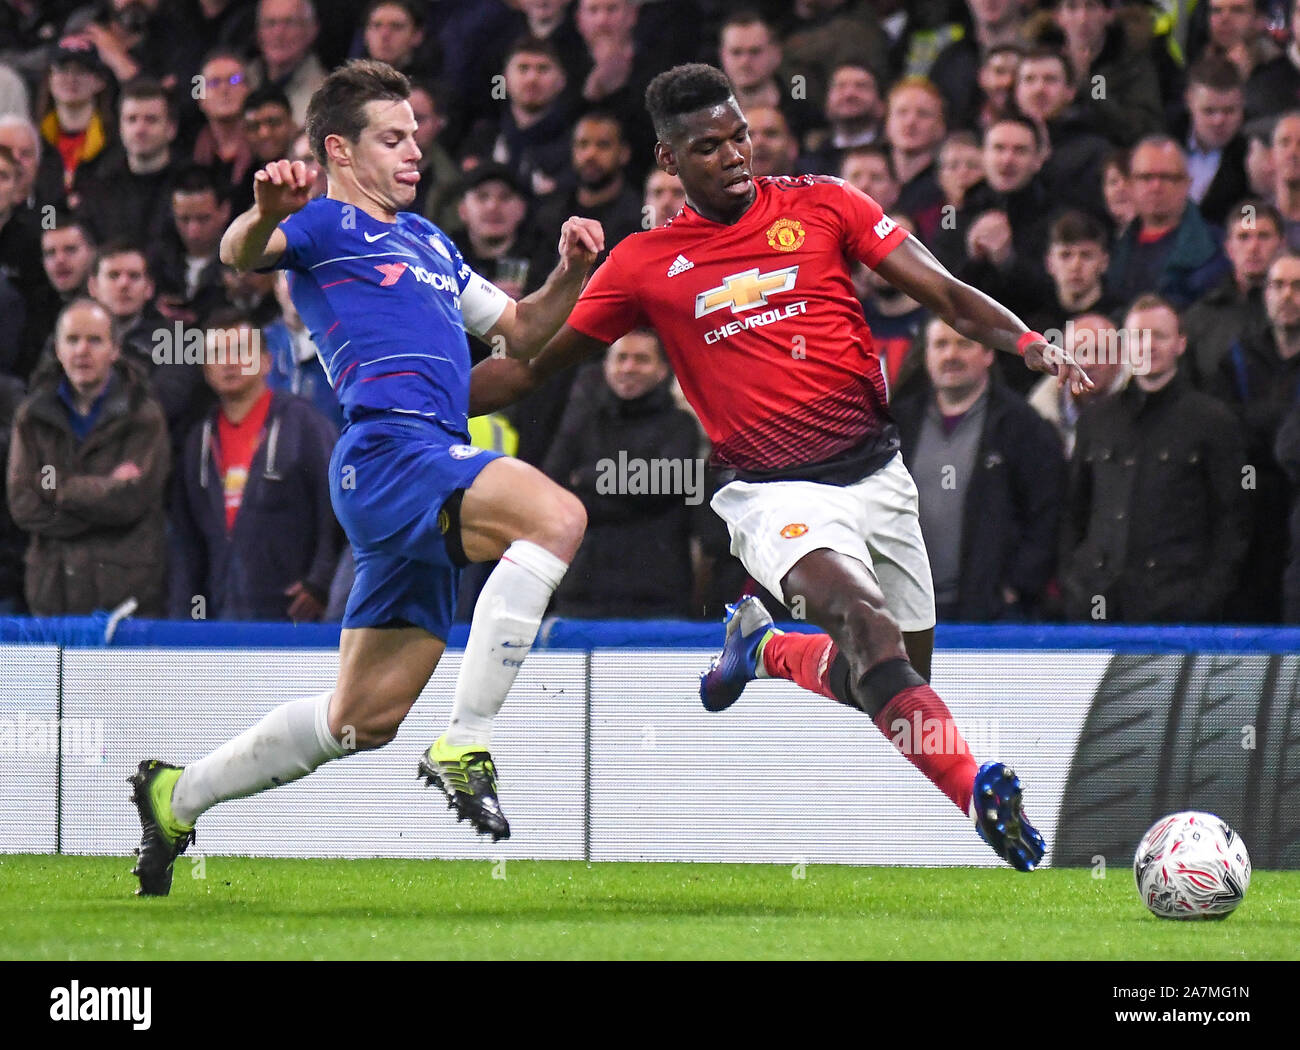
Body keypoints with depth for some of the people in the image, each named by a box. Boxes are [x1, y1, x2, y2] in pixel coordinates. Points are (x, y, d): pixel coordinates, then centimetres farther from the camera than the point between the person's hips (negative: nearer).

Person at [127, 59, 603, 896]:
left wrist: (569, 276, 15)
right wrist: (267, 213, -40)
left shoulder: (426, 240, 29)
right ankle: (465, 747, -31)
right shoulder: (328, 225, 4)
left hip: (433, 468, 9)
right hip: (389, 445, -9)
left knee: (368, 714, 11)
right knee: (557, 516, -32)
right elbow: (239, 255, -17)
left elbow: (518, 332, 34)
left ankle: (178, 797, 24)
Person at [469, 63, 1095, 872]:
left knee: (895, 679, 8)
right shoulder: (644, 265, 3)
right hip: (776, 492, -3)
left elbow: (946, 295, 0)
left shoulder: (822, 205, 3)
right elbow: (533, 367, 12)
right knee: (864, 620, -31)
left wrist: (1030, 343, -18)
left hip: (876, 469, 3)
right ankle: (978, 792, -42)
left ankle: (764, 648, 38)